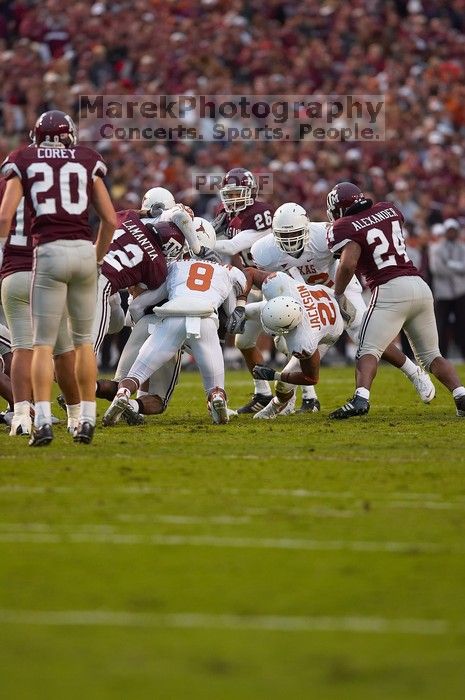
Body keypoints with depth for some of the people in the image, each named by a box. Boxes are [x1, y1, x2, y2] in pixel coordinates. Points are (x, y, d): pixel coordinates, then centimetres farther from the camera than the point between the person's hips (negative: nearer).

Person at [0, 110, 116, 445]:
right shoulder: (87, 162, 13)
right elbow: (110, 220, 10)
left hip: (49, 251, -2)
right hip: (84, 251, 2)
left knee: (43, 343, 1)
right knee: (84, 339, 15)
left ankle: (43, 421, -11)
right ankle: (87, 420, 14)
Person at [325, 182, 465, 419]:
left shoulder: (346, 228, 0)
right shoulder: (388, 210, 18)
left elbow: (348, 264, -16)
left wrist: (338, 294, -1)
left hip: (391, 290, -6)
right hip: (420, 286, 6)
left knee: (369, 351, -8)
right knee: (431, 355, 15)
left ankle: (360, 398, -29)